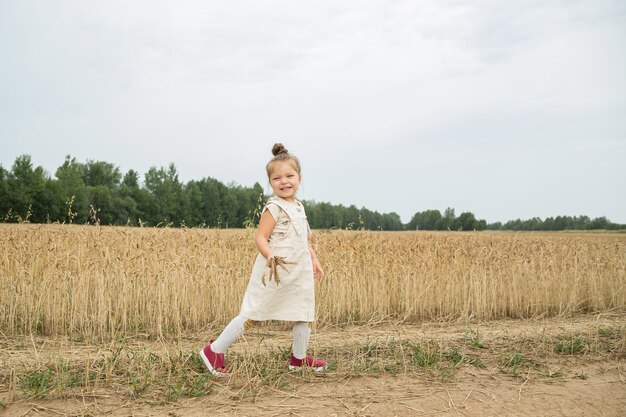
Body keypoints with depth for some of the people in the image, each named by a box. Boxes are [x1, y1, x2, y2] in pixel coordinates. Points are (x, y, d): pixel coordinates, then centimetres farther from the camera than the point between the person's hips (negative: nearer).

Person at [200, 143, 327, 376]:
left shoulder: (299, 207, 11)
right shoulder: (274, 207, -14)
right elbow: (261, 238, -20)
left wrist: (314, 259, 18)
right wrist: (270, 257, -36)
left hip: (299, 272, 8)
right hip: (273, 273, -8)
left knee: (303, 314, 13)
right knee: (251, 313, -4)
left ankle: (299, 358, 30)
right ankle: (214, 351, 7)